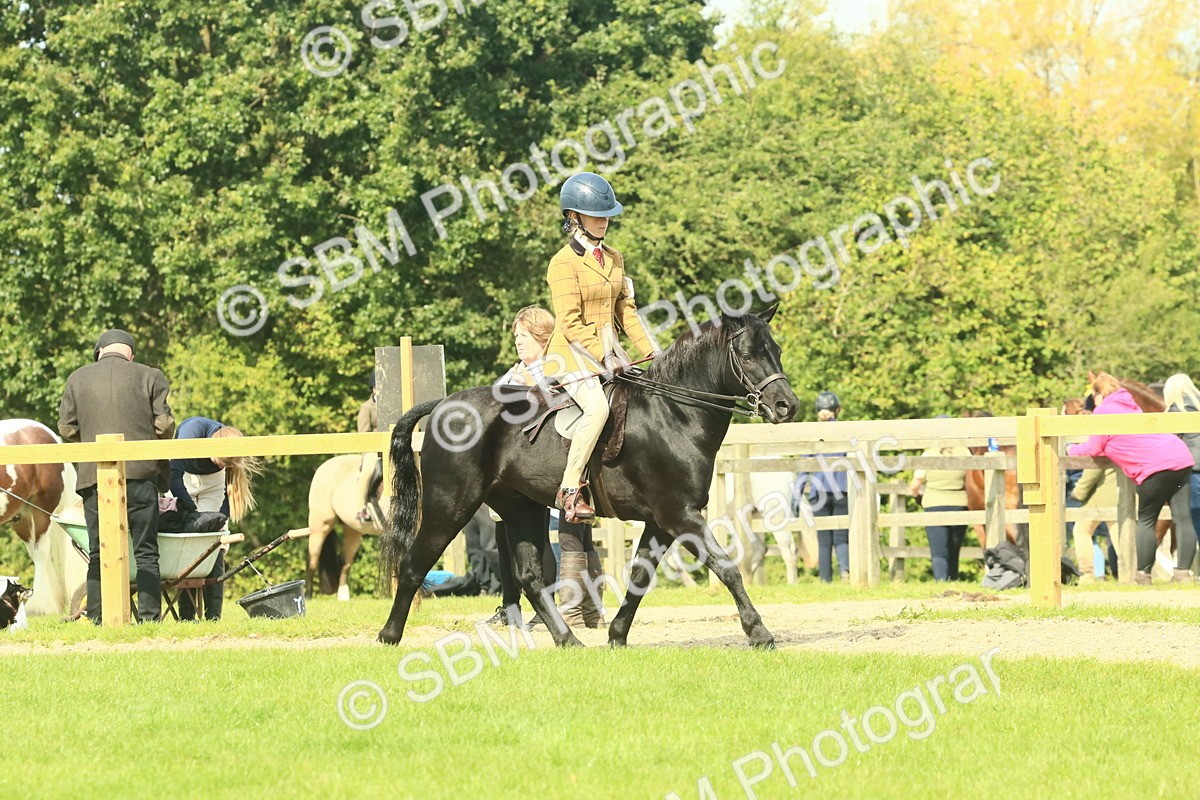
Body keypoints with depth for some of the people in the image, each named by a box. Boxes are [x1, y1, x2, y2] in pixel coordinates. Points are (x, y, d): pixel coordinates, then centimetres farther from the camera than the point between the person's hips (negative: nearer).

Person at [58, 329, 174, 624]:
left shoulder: (78, 379, 9)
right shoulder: (149, 376, 4)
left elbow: (67, 428, 7)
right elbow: (164, 424, -1)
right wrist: (161, 466, 16)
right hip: (141, 474, -1)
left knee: (98, 554, 5)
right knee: (146, 551, 3)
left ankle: (98, 619, 0)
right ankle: (149, 615, -4)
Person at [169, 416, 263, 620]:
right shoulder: (193, 429, -36)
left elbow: (231, 492, -15)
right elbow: (174, 475, -32)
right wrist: (192, 511, -34)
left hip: (211, 482, 2)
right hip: (182, 480, -2)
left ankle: (213, 616, -11)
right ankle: (186, 616, -15)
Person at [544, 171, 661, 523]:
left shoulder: (613, 259, 15)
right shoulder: (565, 263, -10)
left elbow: (626, 311, 17)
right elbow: (570, 323, -15)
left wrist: (651, 351, 6)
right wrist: (604, 357, -21)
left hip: (608, 350, 9)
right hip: (574, 353, -9)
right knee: (597, 408, -31)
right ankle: (569, 490, -29)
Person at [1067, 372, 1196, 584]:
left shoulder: (1103, 410, 3)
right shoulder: (1130, 406, 29)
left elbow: (1094, 449, 7)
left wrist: (1073, 450, 25)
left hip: (1156, 465, -8)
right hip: (1181, 456, 8)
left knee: (1146, 521, 3)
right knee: (1183, 518, 1)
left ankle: (1142, 575, 7)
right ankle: (1183, 573, -4)